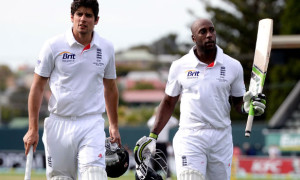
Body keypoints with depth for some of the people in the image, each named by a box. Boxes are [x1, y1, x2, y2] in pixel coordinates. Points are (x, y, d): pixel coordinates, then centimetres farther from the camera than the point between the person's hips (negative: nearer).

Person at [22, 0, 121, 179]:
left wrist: (114, 126, 21)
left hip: (92, 125, 0)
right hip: (59, 124, 0)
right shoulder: (54, 46, -2)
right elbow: (38, 87, 1)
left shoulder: (106, 48, 6)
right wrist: (33, 129, -4)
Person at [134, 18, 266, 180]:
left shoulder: (233, 66, 5)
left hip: (222, 138, 2)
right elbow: (169, 103, 12)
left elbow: (237, 101, 12)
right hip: (189, 138, -2)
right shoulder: (180, 66, 4)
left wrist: (246, 107, -12)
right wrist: (153, 136, 7)